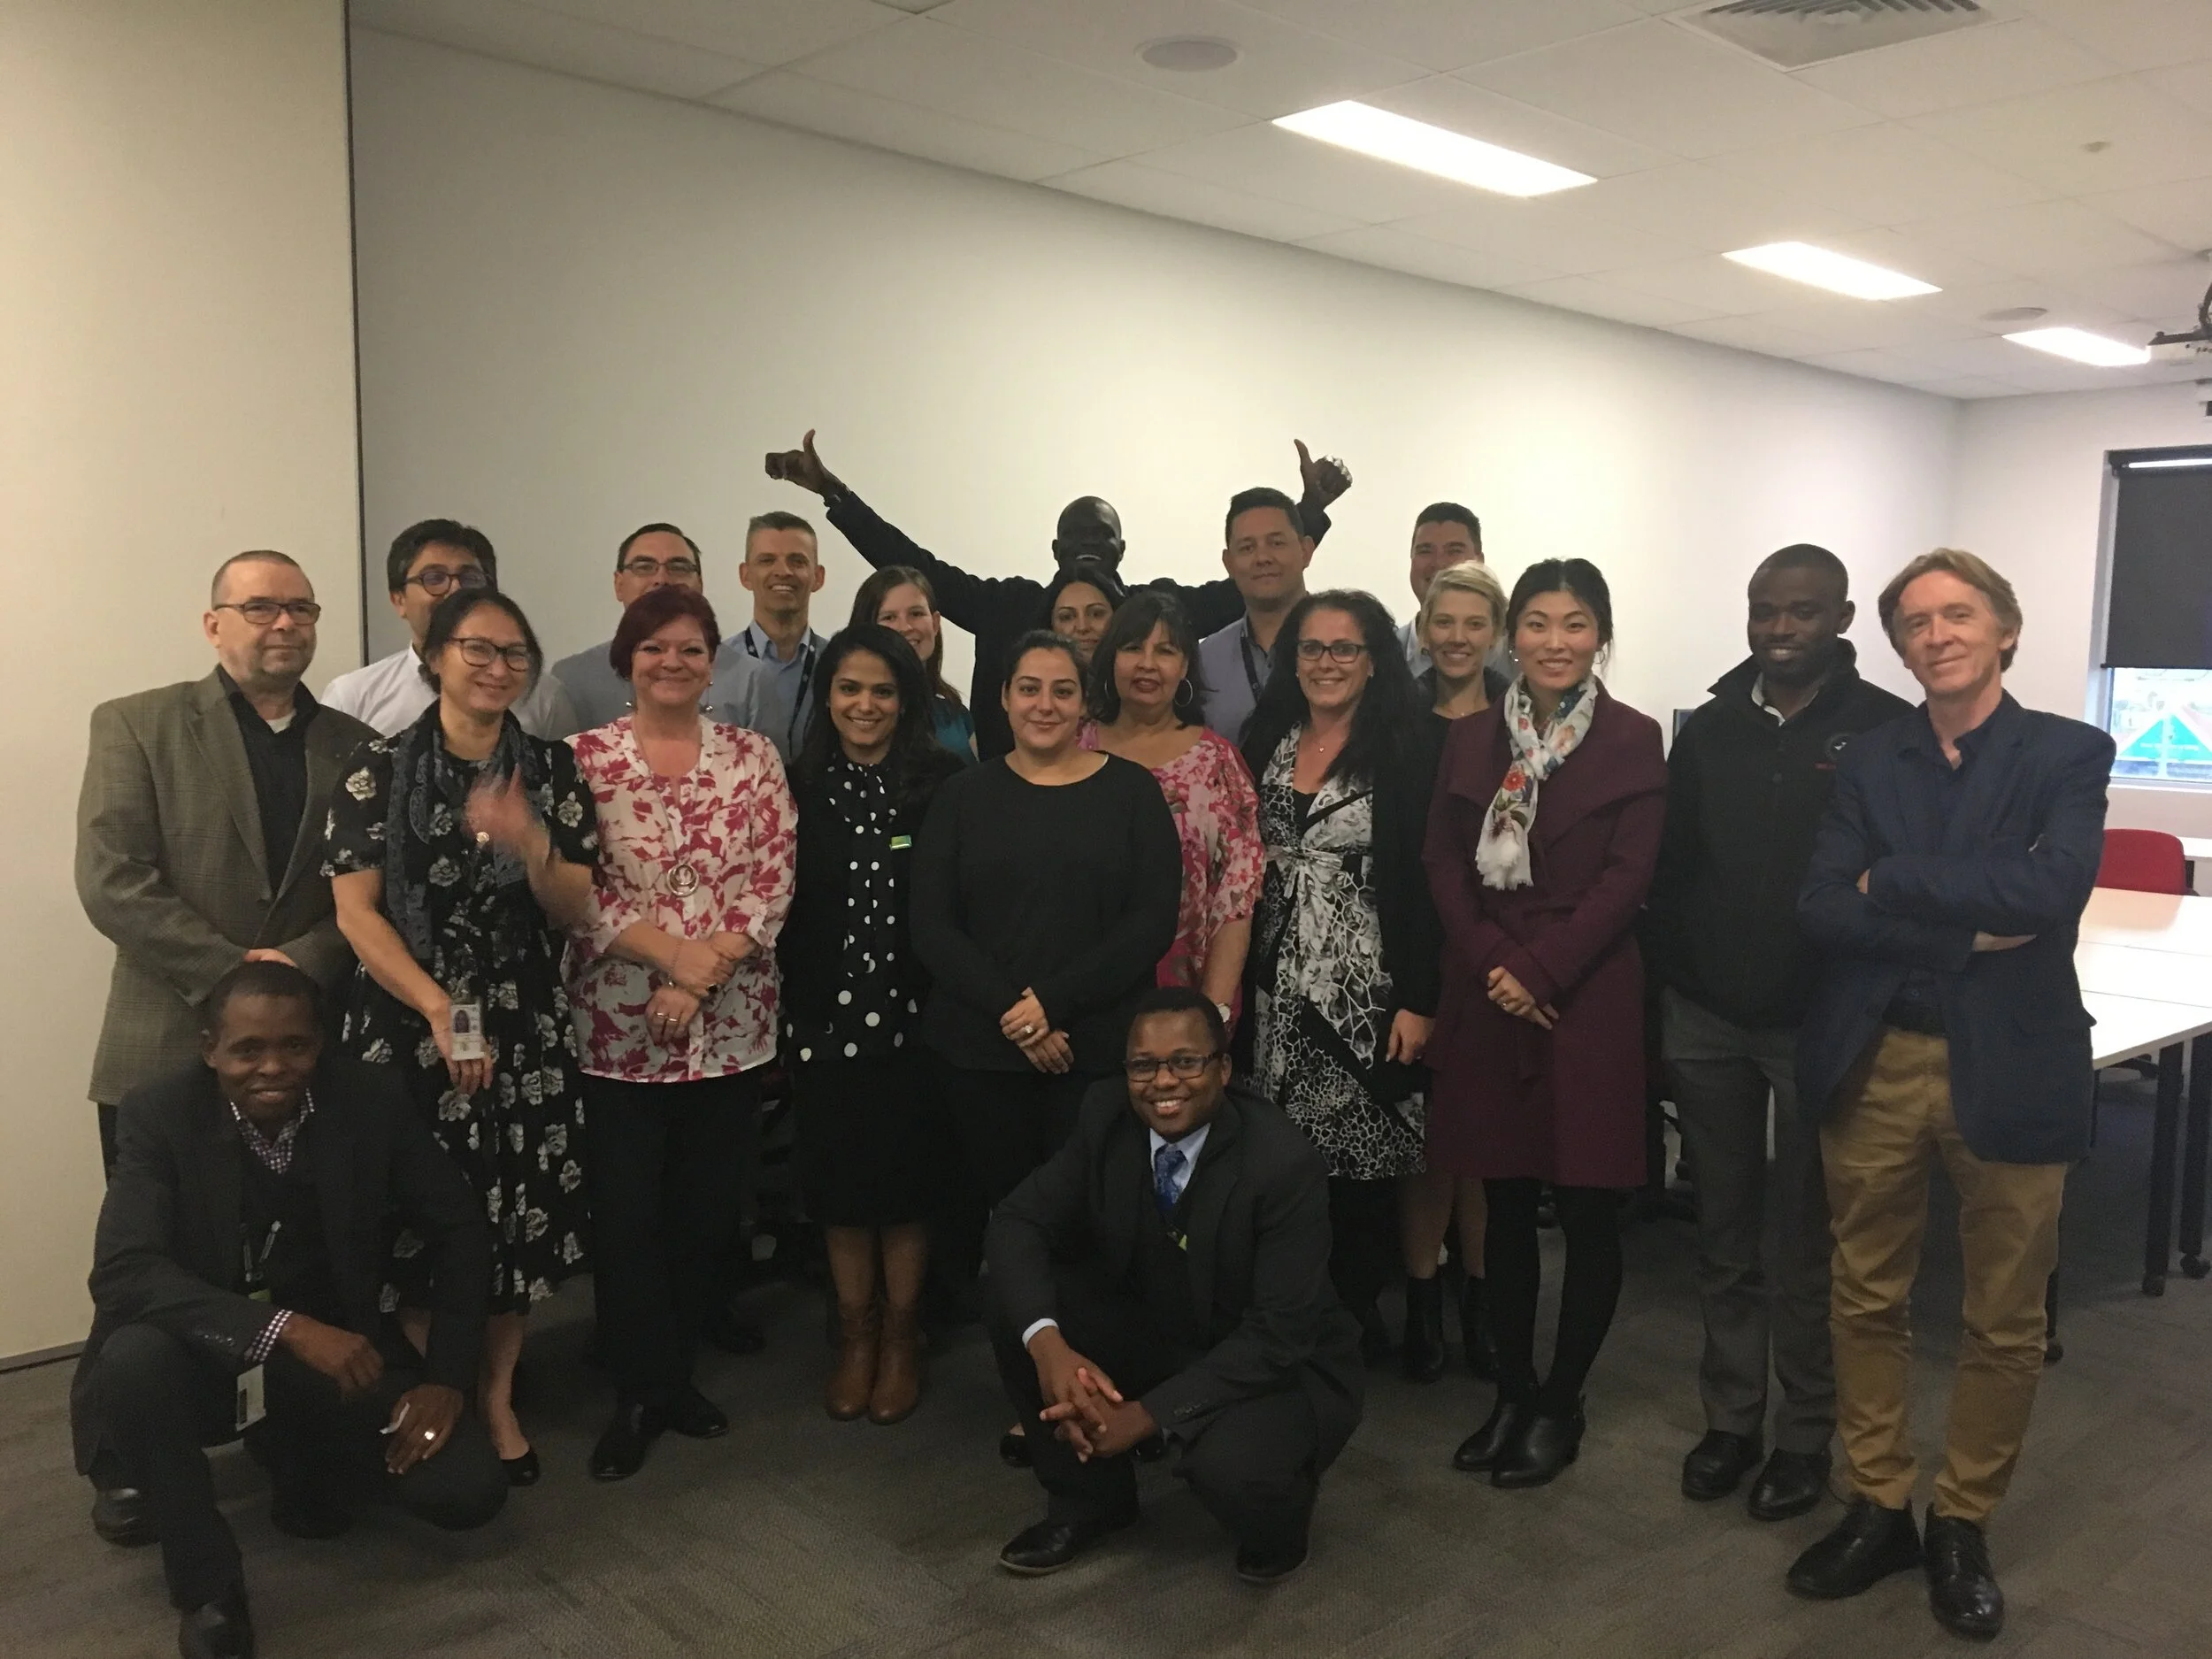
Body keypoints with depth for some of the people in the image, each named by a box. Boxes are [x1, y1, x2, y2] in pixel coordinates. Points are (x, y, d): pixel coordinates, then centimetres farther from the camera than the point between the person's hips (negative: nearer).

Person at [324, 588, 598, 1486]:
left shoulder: (550, 767, 5)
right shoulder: (379, 766, -2)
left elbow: (574, 909, 2)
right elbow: (355, 912, -7)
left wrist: (527, 842, -18)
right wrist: (436, 1006, -19)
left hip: (526, 1027, 2)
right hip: (407, 1024, -2)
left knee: (521, 1219, 6)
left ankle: (497, 1398, 26)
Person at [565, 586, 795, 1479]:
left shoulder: (752, 755, 4)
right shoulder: (584, 758, -2)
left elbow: (772, 880, -2)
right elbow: (575, 890, -7)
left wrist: (704, 975, -13)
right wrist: (673, 951, -17)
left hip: (731, 1024, 2)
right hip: (617, 1027, -2)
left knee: (708, 1208, 11)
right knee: (626, 1215, 4)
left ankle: (674, 1372, 30)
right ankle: (642, 1390, 20)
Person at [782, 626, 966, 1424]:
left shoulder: (945, 782, -5)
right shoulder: (799, 784, 1)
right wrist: (783, 1011, -2)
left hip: (914, 1018, -2)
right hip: (825, 1017, 2)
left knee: (906, 1179, 9)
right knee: (838, 1179, 12)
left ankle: (900, 1337, 27)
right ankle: (855, 1334, 30)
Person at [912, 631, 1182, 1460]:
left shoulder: (1131, 791, 4)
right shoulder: (965, 796, 8)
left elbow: (1154, 919, -5)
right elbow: (932, 925, 0)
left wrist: (1054, 1002, -13)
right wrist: (1010, 1011, -12)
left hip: (1098, 1048, -1)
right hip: (982, 1049, 2)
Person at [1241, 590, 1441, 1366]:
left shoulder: (1404, 752, -5)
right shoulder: (1267, 744, 10)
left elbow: (1425, 884, -8)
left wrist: (1417, 1003, -12)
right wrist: (1236, 984, 8)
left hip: (1368, 992, -4)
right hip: (1278, 994, 4)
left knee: (1360, 1160, 1)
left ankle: (1355, 1315, 18)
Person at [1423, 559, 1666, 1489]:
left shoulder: (1632, 741, -1)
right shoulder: (1472, 739, 9)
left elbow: (1626, 879, -8)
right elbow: (1444, 863, 4)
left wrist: (1540, 969, -14)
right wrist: (1493, 965, -10)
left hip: (1587, 996, -3)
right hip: (1488, 998, 3)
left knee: (1586, 1211, 4)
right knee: (1506, 1206, 10)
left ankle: (1560, 1405, 20)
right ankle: (1511, 1393, 24)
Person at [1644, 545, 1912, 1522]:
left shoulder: (1887, 732, -5)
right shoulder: (1709, 730, 7)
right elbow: (1669, 866, 8)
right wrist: (1668, 983, 4)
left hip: (1819, 1025, -4)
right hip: (1706, 1021, 4)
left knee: (1805, 1242, 8)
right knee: (1724, 1233, 13)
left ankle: (1805, 1434, 23)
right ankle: (1730, 1418, 27)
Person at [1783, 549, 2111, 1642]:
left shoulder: (2068, 754, 0)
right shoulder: (1867, 763, 6)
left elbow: (2051, 888, -19)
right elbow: (1820, 911, -6)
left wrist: (1891, 883, -12)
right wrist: (1967, 928, -16)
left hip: (2008, 1068, -2)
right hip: (1873, 1066, 2)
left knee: (2004, 1320, 10)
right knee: (1866, 1300, 11)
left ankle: (1962, 1526, 29)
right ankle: (1878, 1509, 28)